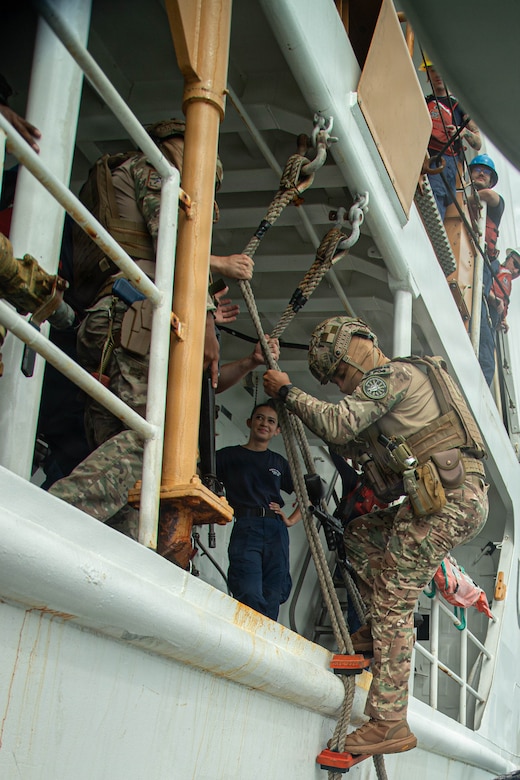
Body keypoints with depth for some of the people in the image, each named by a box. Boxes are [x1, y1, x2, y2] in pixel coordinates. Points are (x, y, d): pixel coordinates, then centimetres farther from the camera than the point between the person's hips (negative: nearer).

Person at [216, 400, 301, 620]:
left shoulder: (279, 463, 23)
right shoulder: (229, 456, 15)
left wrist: (291, 520, 15)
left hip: (276, 530, 3)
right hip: (245, 528, -3)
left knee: (272, 598, -6)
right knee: (250, 596, -20)